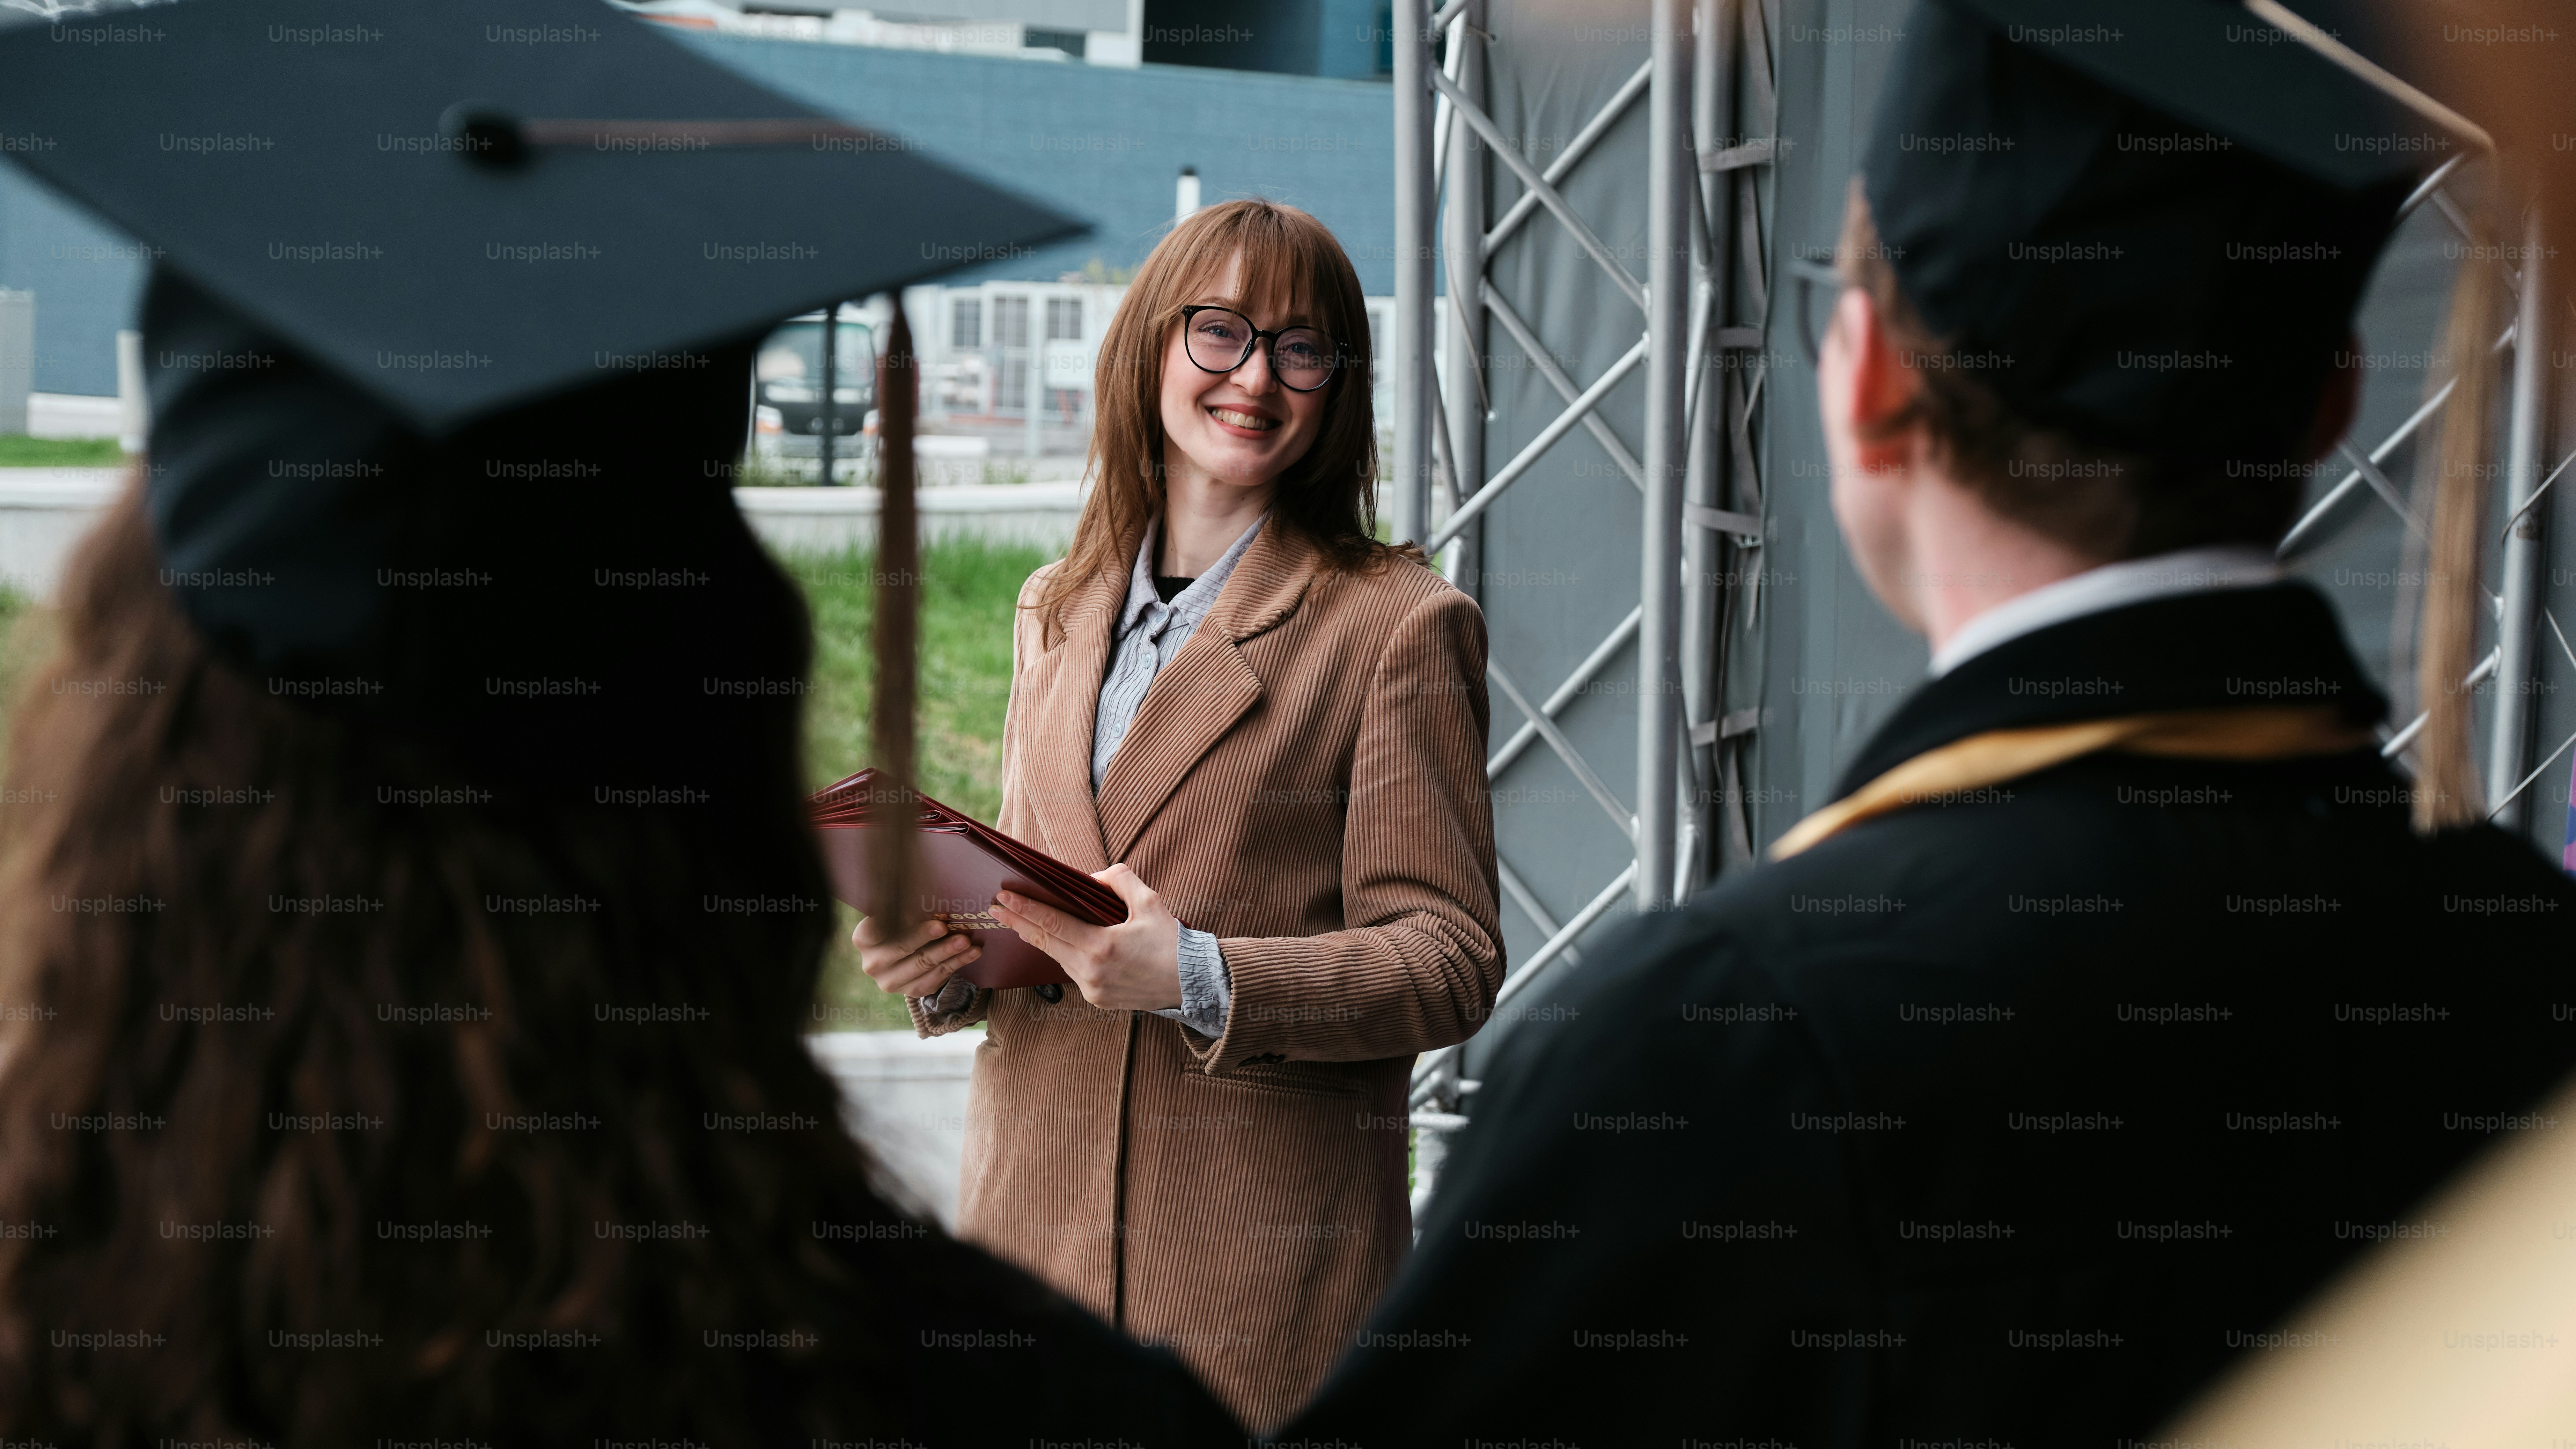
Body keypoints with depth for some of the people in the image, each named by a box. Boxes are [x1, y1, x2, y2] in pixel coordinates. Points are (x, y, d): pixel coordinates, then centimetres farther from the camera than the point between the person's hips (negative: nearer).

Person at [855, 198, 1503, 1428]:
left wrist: (1201, 980, -21)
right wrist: (946, 957, -1)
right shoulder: (1055, 611, 15)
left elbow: (1452, 957, -8)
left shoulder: (1396, 624, -4)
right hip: (1035, 1215, 5)